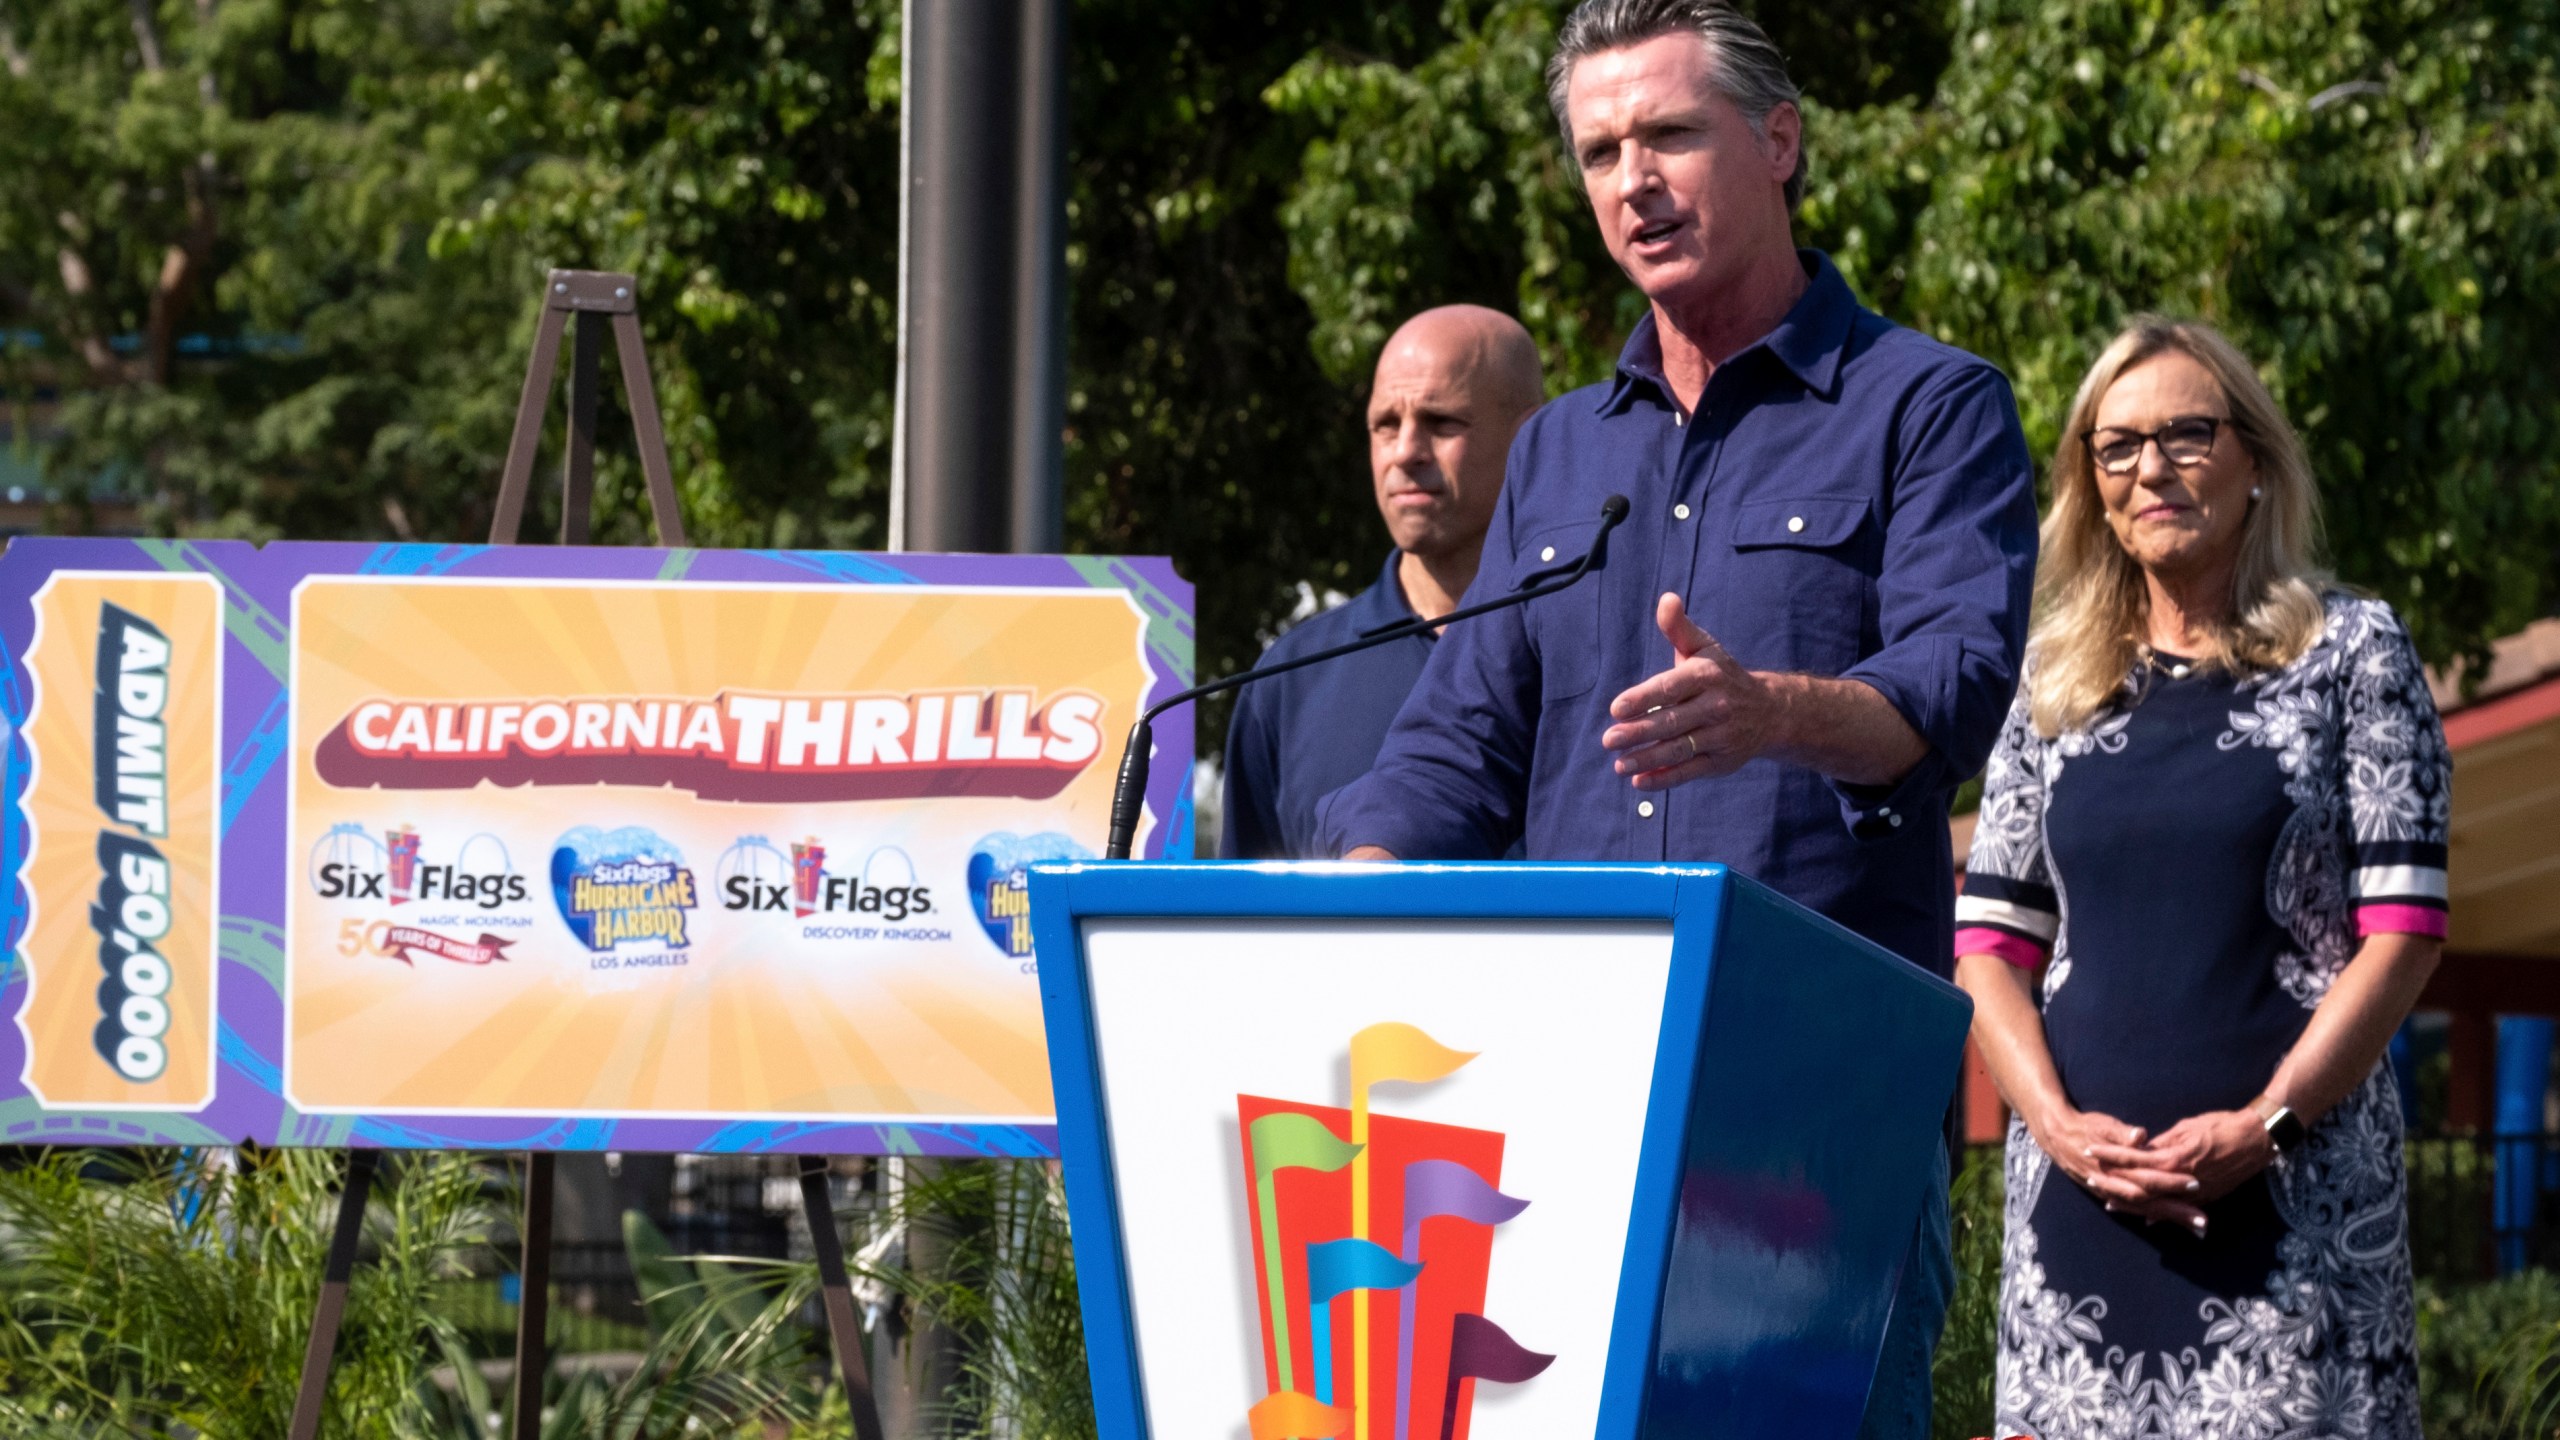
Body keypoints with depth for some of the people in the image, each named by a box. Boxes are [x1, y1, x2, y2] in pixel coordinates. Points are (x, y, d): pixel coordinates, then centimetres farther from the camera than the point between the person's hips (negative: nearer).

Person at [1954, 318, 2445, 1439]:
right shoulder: (2056, 690, 15)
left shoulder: (2350, 653, 6)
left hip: (2291, 1189, -3)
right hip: (2081, 1190, 3)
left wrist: (2265, 1125, -11)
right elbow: (1989, 941, 11)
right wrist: (2059, 1124, -7)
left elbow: (2402, 930, -1)